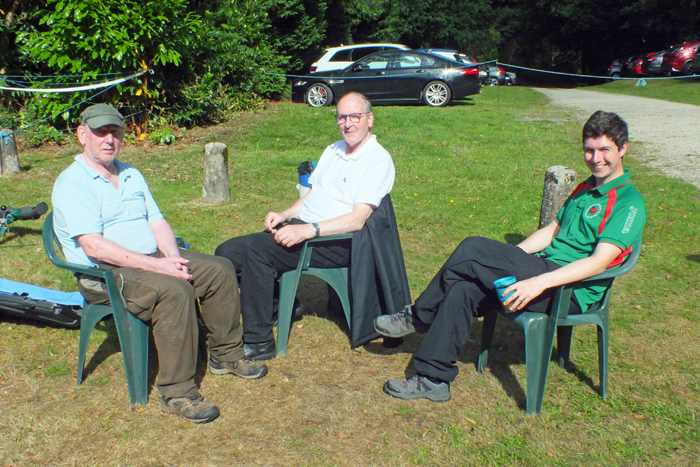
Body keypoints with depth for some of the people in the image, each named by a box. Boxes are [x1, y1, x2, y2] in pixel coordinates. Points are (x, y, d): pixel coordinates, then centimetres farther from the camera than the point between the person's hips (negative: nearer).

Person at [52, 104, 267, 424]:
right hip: (104, 273, -8)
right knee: (174, 290, -33)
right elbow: (94, 246, -21)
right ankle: (177, 392, -25)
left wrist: (174, 259, -8)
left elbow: (158, 222, 13)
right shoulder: (72, 182, -9)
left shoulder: (132, 175, 17)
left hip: (153, 258, 8)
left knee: (220, 270, -4)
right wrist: (156, 266, -25)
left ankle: (226, 355, 9)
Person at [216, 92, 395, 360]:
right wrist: (284, 215, 4)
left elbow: (357, 220, -18)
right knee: (227, 252, -6)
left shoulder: (378, 160, -7)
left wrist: (308, 230, -26)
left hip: (335, 242, -8)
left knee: (255, 248, -28)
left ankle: (259, 342, -19)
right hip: (300, 228, 9)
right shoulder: (333, 150, 20)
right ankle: (274, 305, 11)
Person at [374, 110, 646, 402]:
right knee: (463, 290, -16)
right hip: (545, 272, 8)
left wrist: (539, 282, -30)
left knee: (473, 250, -20)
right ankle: (433, 380, -6)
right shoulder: (584, 190, 20)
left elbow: (599, 262, -20)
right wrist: (506, 259, 5)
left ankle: (419, 317, -2)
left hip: (571, 291, -8)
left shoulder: (629, 203, -8)